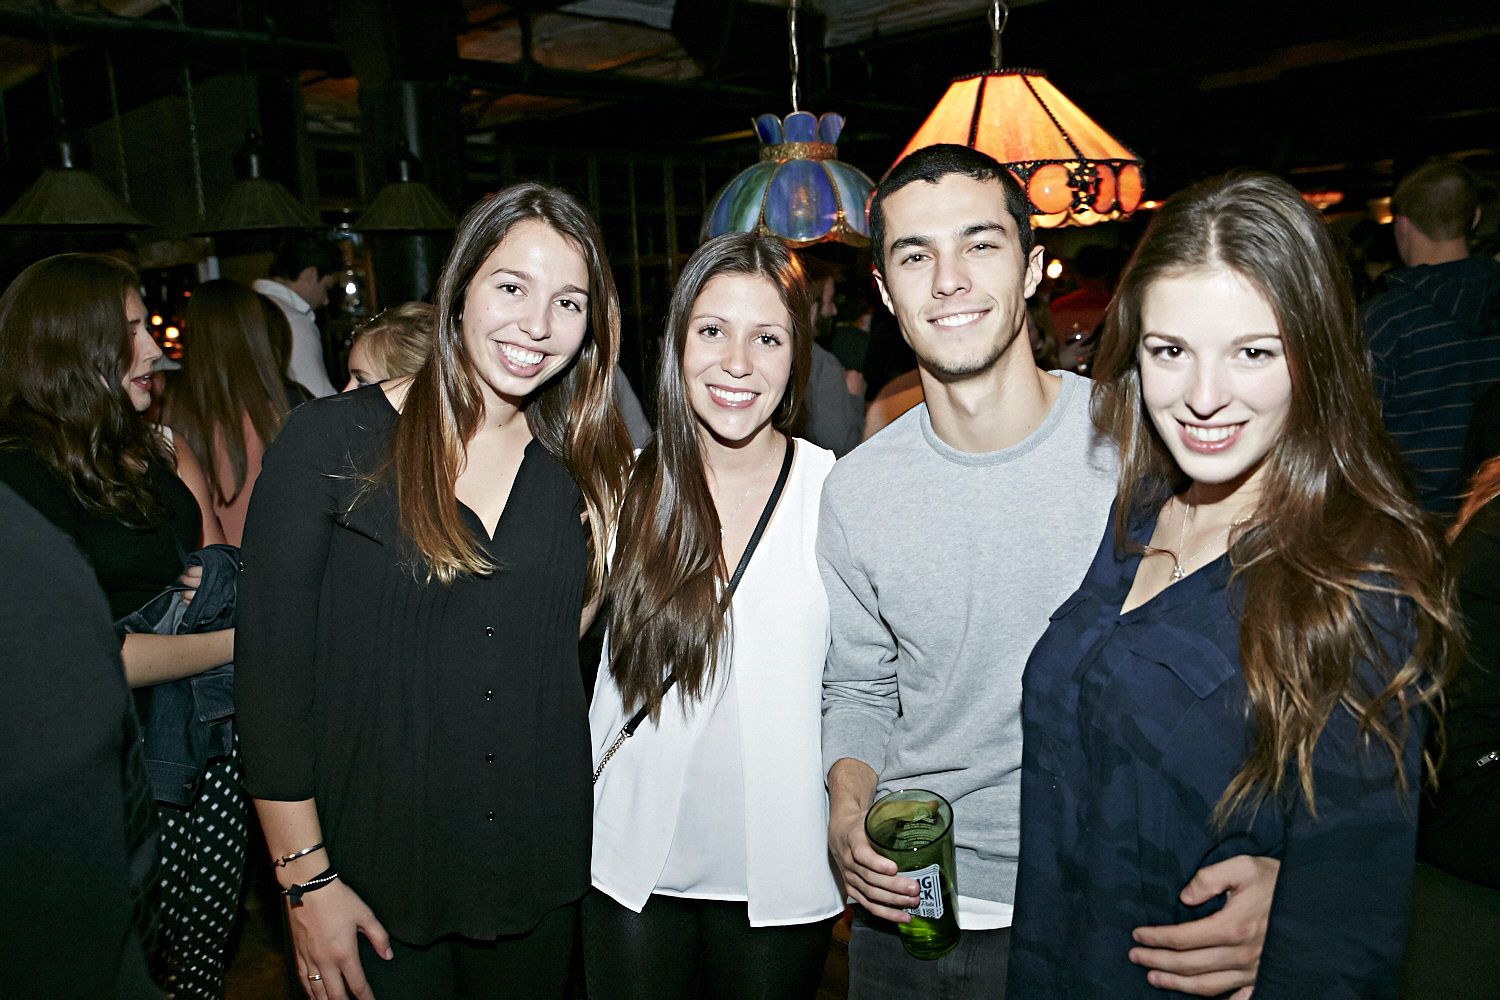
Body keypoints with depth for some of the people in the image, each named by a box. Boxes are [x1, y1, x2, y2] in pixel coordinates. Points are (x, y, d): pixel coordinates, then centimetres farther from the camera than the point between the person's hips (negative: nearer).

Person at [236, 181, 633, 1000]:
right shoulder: (330, 443, -11)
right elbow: (271, 674, -10)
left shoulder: (581, 470, 1)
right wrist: (305, 882, -10)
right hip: (372, 881, -3)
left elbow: (567, 650, 6)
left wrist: (610, 563, -8)